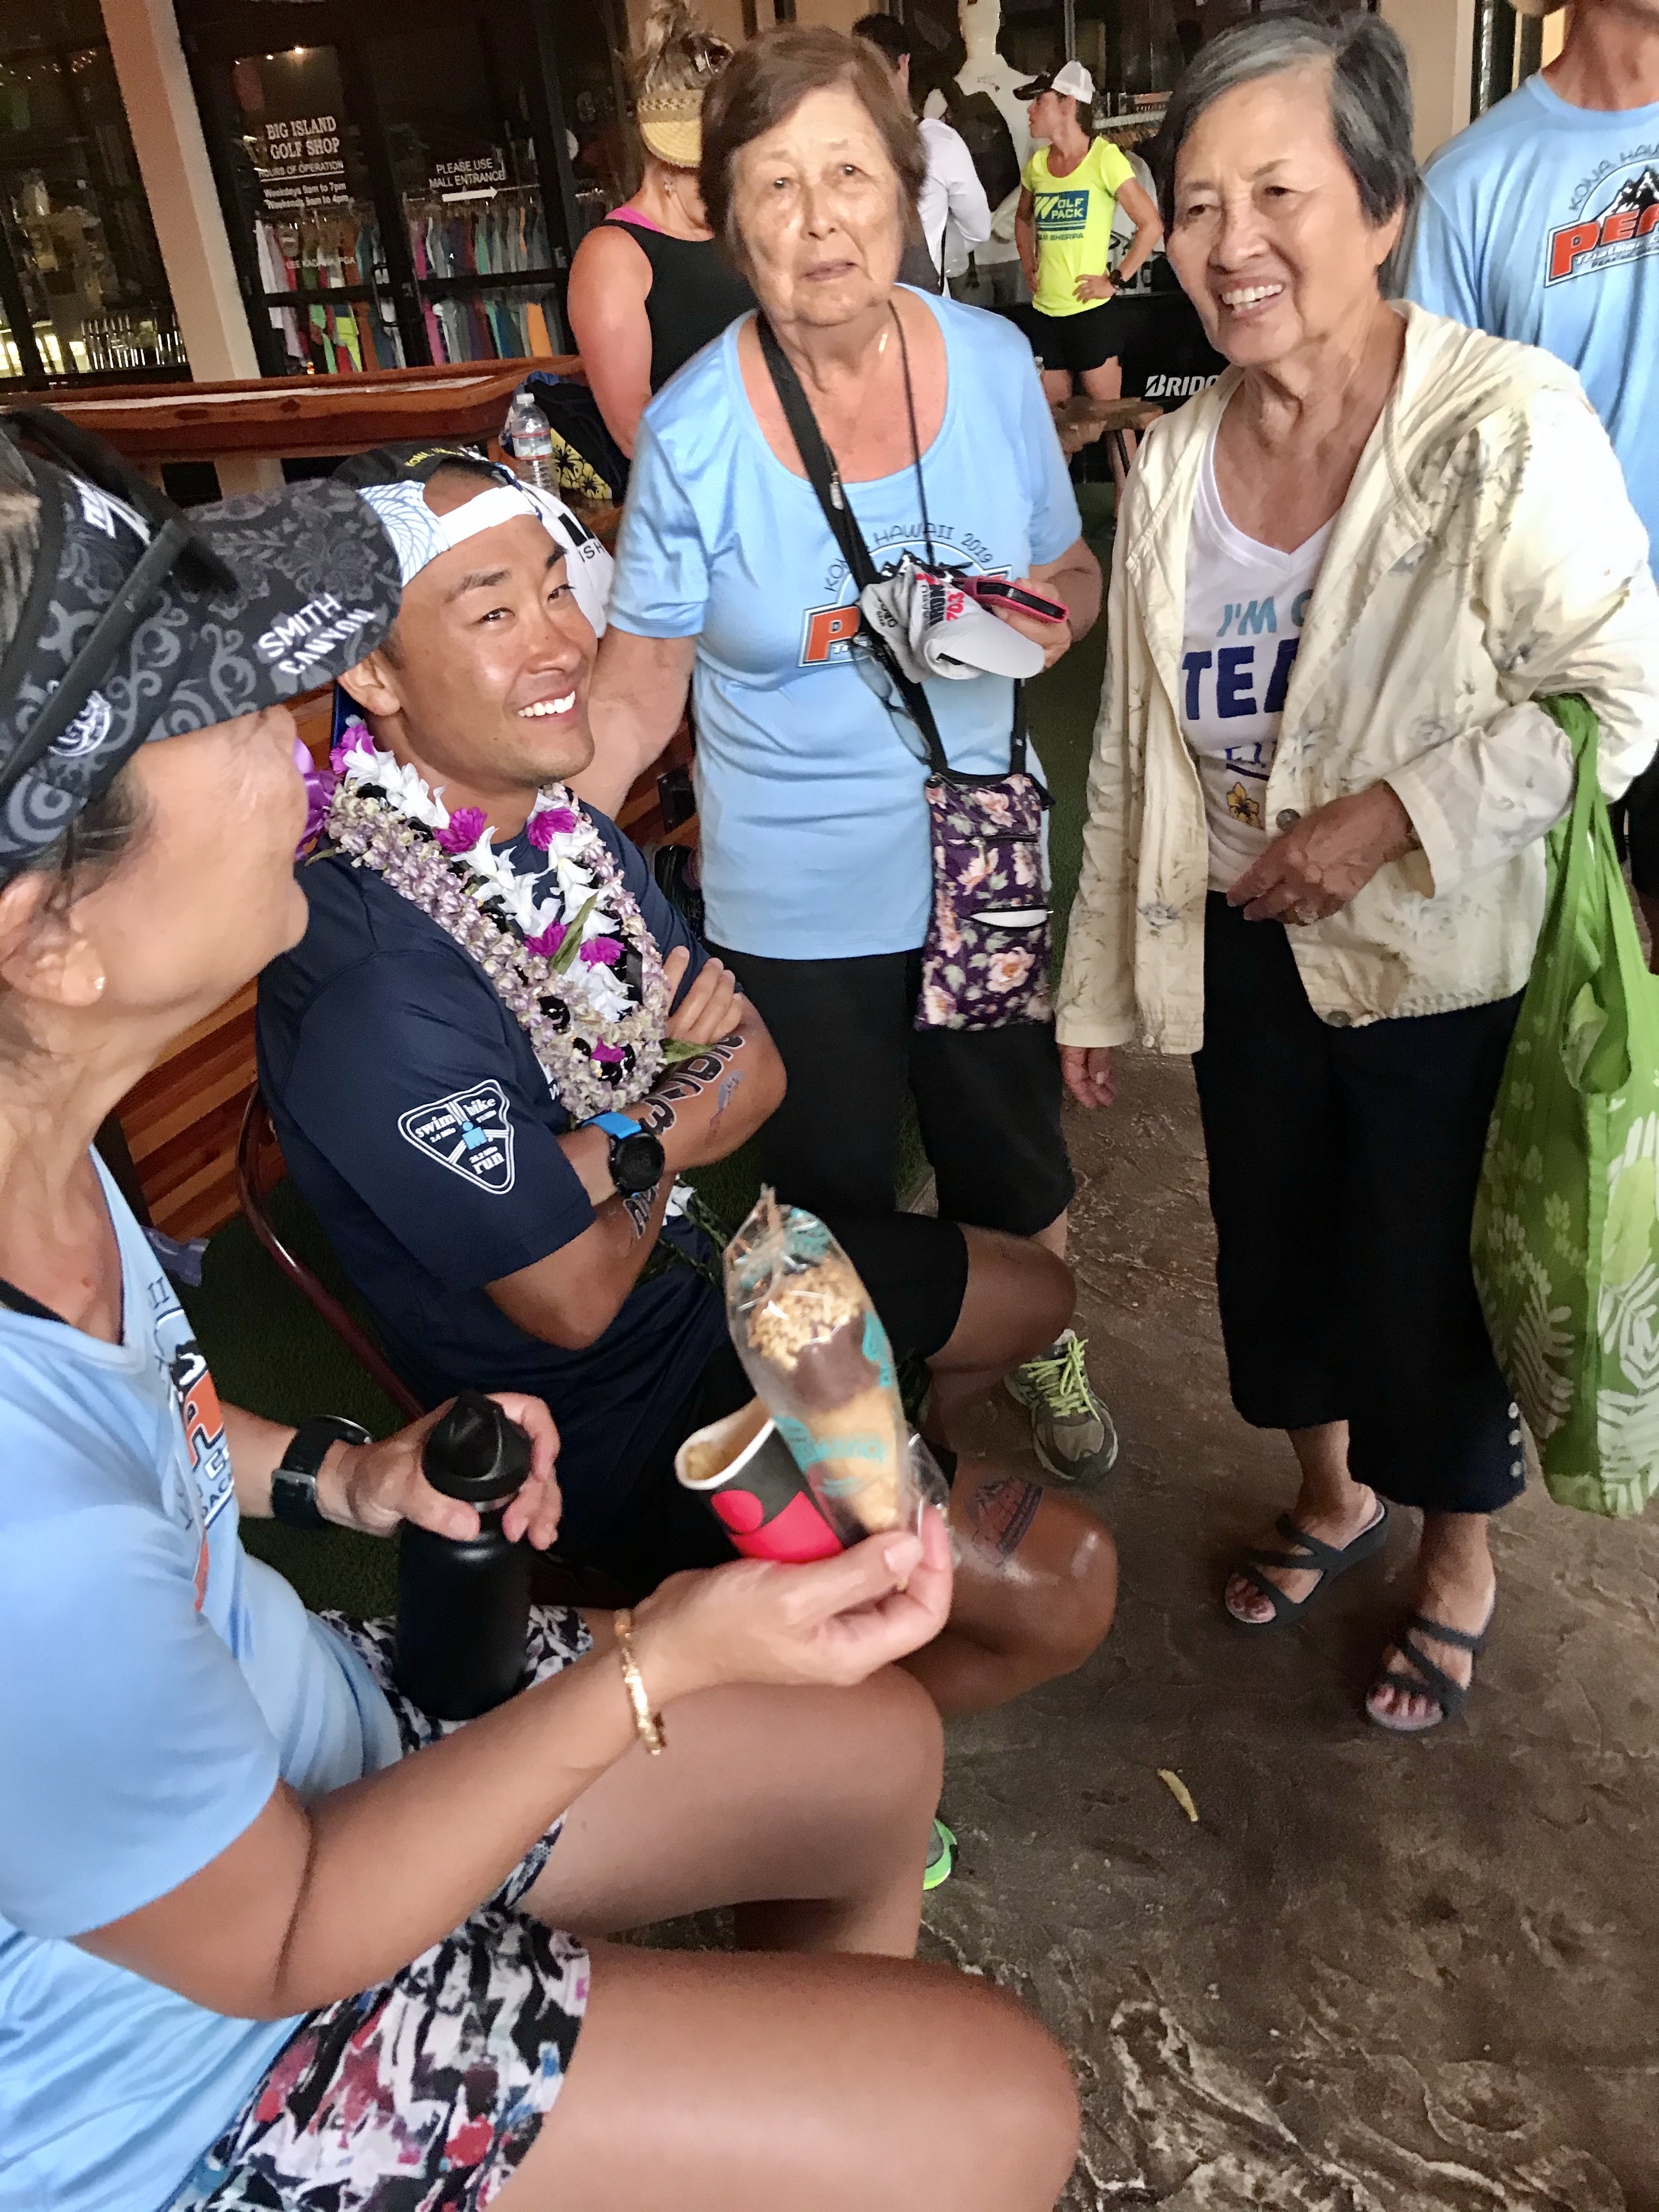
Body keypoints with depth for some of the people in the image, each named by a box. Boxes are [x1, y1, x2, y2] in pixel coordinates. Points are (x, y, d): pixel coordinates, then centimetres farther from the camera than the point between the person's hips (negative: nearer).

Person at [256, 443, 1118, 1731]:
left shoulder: (562, 819, -5)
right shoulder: (377, 994, -34)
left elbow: (755, 1074, -2)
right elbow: (575, 1296, -25)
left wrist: (612, 1139, -23)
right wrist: (664, 1139, -8)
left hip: (706, 1275, 9)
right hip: (611, 1417, -8)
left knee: (1033, 1296, 23)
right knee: (1065, 1586, -12)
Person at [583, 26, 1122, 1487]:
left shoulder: (993, 363, -7)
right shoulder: (692, 432, -14)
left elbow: (1070, 574, 5)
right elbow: (641, 689, -8)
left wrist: (1051, 613, -18)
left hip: (977, 865, 2)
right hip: (792, 900, -2)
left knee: (1010, 1154, 21)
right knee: (835, 1187, 18)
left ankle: (1045, 1342, 54)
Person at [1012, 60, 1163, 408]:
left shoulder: (1105, 158, -8)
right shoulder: (1037, 165, 9)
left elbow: (1151, 225, -10)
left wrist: (1116, 281, -11)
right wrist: (1029, 267, 13)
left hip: (1089, 309, -6)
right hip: (1044, 310, 6)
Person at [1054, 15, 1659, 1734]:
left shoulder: (1505, 427, -18)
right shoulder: (1173, 463, -2)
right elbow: (1135, 747, 5)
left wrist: (1392, 818, -25)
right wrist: (1101, 985, 8)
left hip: (1445, 962, -5)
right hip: (1247, 949, 5)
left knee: (1430, 1284, 11)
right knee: (1278, 1247, 20)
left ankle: (1457, 1558, 41)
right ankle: (1332, 1490, 50)